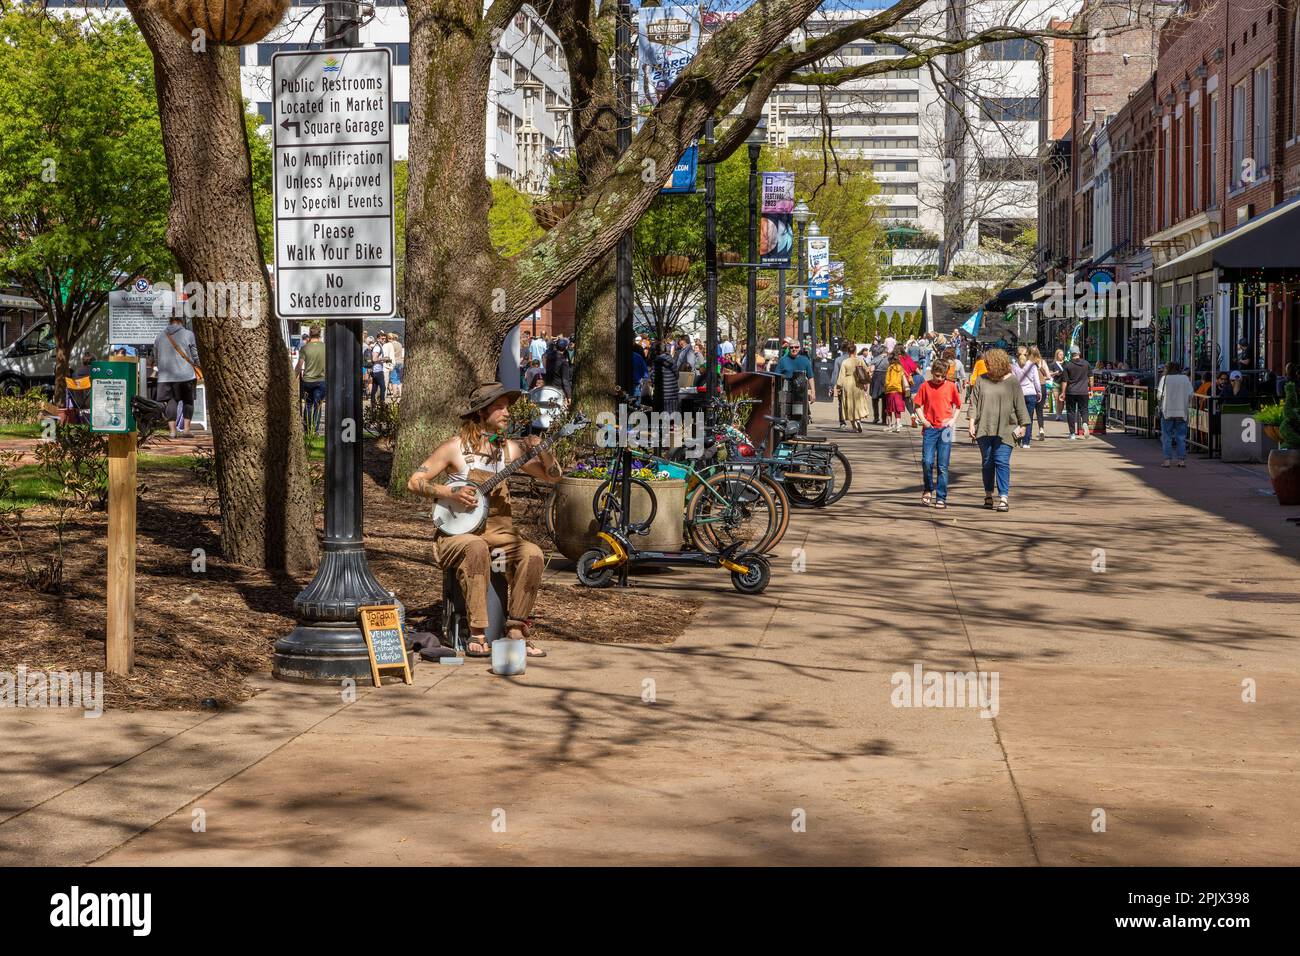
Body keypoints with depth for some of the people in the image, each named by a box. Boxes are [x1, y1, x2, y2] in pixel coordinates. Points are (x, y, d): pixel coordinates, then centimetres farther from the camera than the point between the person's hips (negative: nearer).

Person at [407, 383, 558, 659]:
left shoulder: (509, 448, 9)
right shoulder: (456, 447, -3)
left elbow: (553, 476, 9)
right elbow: (414, 482, -5)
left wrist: (541, 451, -9)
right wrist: (450, 493, -18)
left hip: (498, 532, 4)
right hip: (458, 533, -4)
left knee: (532, 553, -25)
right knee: (476, 547, -38)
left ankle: (516, 631, -17)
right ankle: (478, 635, -33)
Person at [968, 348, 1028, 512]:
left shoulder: (1011, 381, 2)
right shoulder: (981, 380, 7)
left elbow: (1020, 405, 4)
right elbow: (974, 403, 7)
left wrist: (1022, 425, 1)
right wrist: (972, 423, -3)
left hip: (1005, 429, -3)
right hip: (984, 429, 3)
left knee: (1002, 462, -10)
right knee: (987, 462, 8)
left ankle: (1003, 499, -12)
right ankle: (988, 496, 21)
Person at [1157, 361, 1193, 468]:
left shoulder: (1165, 379, -4)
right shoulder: (1186, 379, 4)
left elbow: (1159, 396, -7)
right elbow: (1190, 396, 3)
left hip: (1167, 412, -2)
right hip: (1182, 412, 2)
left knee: (1167, 437, 4)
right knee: (1181, 437, 8)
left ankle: (1167, 460, -1)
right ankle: (1181, 460, 5)